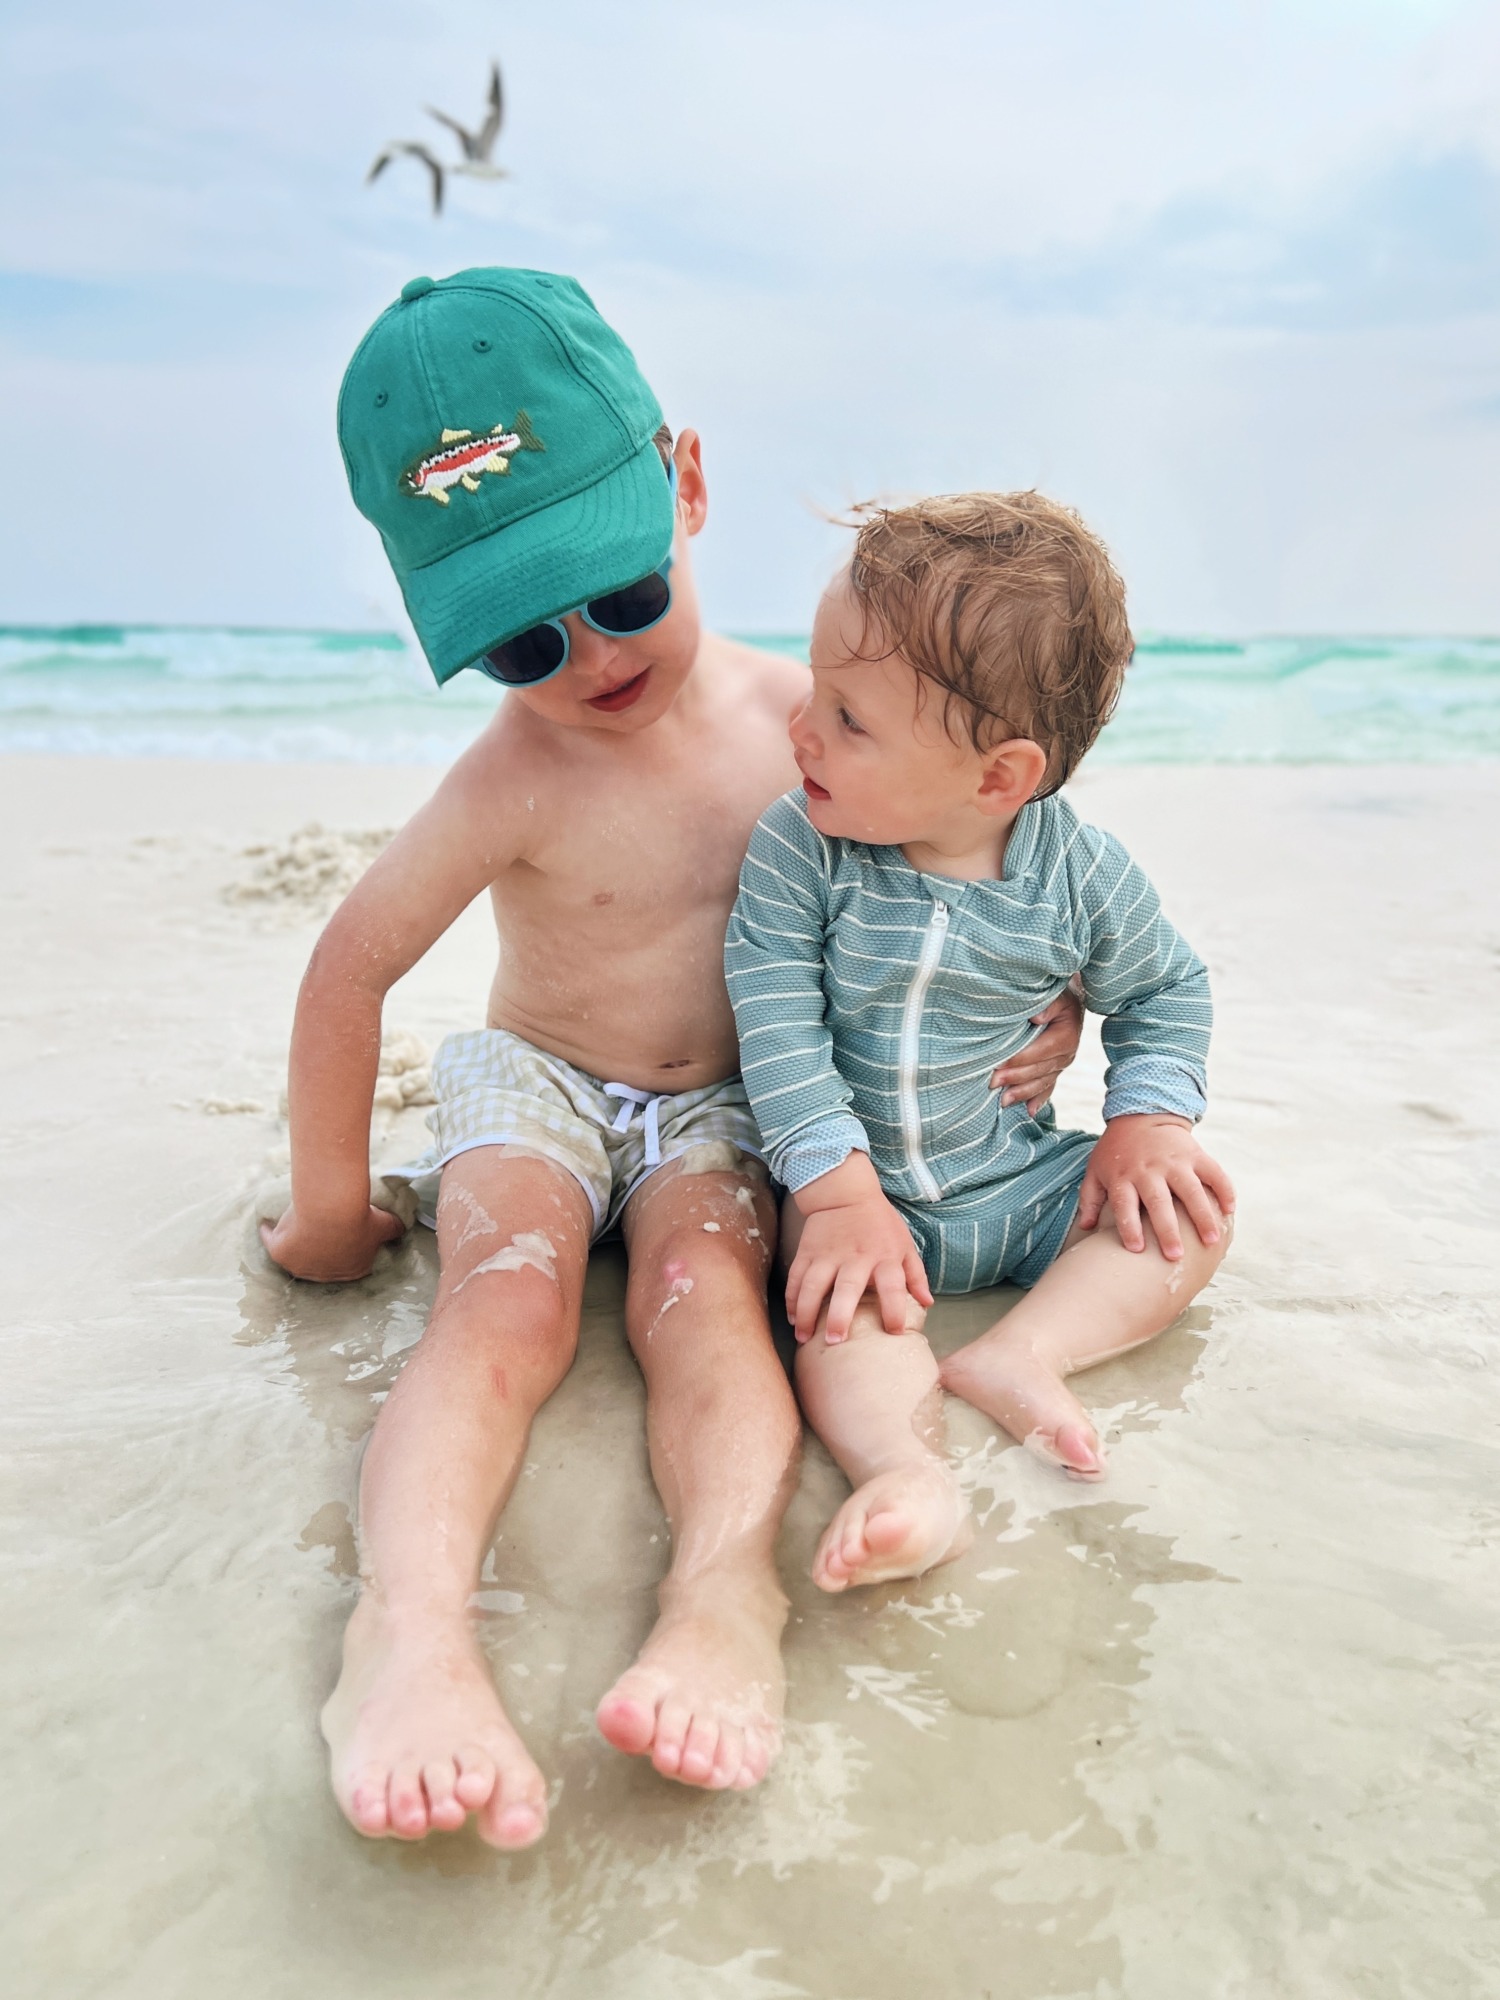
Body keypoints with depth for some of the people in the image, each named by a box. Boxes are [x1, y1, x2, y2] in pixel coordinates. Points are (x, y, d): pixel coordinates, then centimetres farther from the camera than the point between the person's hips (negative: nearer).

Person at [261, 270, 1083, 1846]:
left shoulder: (791, 710, -6)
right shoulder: (520, 779, -19)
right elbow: (352, 965, -14)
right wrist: (328, 1213, -6)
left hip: (714, 1109, 3)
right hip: (534, 1084, -2)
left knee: (704, 1291, -29)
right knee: (506, 1302, -31)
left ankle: (725, 1583, -49)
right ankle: (409, 1627, -48)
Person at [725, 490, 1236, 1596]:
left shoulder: (1080, 872, -12)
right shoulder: (798, 851, -16)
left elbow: (1163, 990, 6)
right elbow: (779, 1028, -20)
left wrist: (1147, 1119, -10)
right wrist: (840, 1187, -29)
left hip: (1018, 1179, 3)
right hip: (856, 1180, -2)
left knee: (1190, 1211, -11)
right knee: (843, 1285, -31)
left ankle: (1019, 1352, -25)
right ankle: (910, 1469, -48)